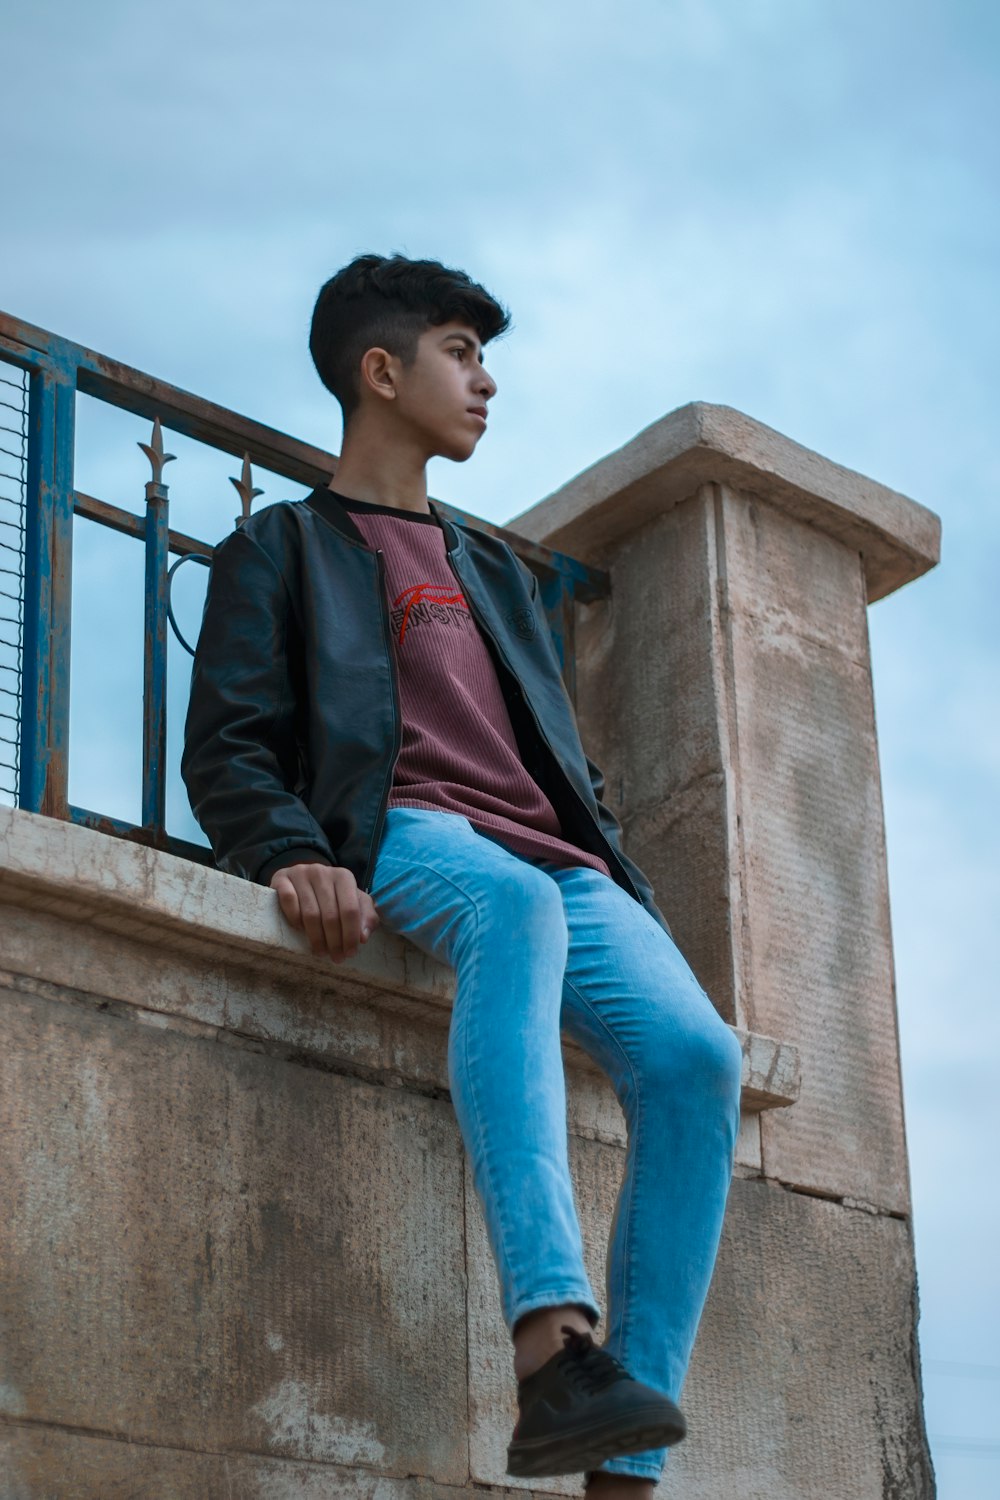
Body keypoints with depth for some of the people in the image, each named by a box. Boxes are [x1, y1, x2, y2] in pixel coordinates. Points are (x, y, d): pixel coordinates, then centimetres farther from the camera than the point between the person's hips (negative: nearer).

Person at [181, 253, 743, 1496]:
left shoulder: (495, 572, 36)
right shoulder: (282, 550, 19)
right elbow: (225, 753, 5)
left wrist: (639, 909, 12)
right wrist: (290, 854, -18)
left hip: (558, 862, 5)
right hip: (398, 834, -5)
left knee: (695, 1054, -26)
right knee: (515, 909, -42)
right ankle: (553, 1348, -56)